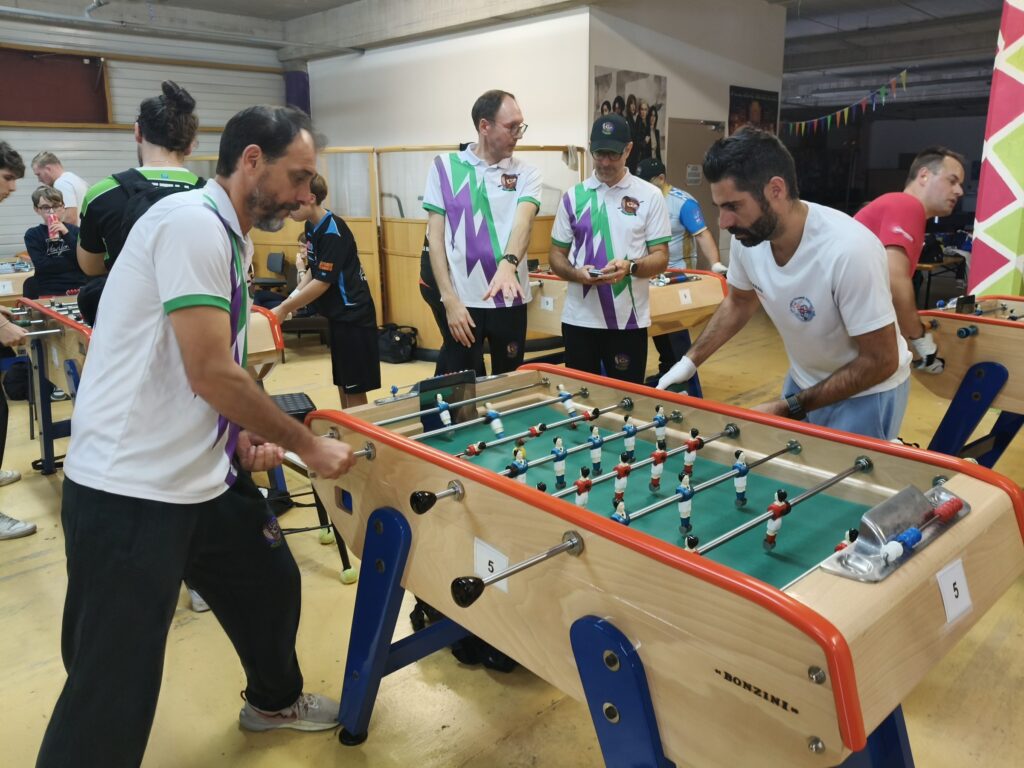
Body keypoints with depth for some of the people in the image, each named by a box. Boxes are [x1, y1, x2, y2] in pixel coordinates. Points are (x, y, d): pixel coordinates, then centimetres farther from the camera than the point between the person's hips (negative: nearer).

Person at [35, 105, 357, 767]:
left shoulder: (229, 239, 13)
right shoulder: (191, 221, -17)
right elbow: (211, 373, -22)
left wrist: (243, 437, 5)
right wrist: (307, 445, -12)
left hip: (202, 480, 10)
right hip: (129, 493, -10)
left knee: (272, 583, 23)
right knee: (112, 700, 0)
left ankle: (274, 700, 49)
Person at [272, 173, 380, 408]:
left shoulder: (333, 232, -20)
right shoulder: (312, 227, 8)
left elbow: (323, 282, -20)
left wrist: (284, 309, -15)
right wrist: (291, 300, -1)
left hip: (353, 315, -9)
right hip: (338, 314, 9)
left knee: (354, 388, -2)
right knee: (342, 383, 16)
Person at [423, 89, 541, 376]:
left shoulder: (526, 173, 3)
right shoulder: (445, 166, 1)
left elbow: (523, 220, -16)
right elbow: (435, 236, -1)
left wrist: (508, 264, -37)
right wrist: (449, 298, -9)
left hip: (510, 300, 2)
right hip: (462, 299, -1)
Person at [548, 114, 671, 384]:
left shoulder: (650, 196, 0)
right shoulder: (573, 196, 6)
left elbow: (661, 257, 0)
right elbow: (556, 254, 9)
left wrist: (630, 267, -21)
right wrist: (576, 273, -12)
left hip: (628, 320, -1)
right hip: (579, 319, 2)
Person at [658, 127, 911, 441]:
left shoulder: (849, 250, -34)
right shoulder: (746, 238, -16)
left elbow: (881, 361, -24)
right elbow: (739, 301, 6)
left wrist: (790, 408, -22)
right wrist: (690, 361, -3)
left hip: (866, 393, -5)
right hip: (803, 382, 6)